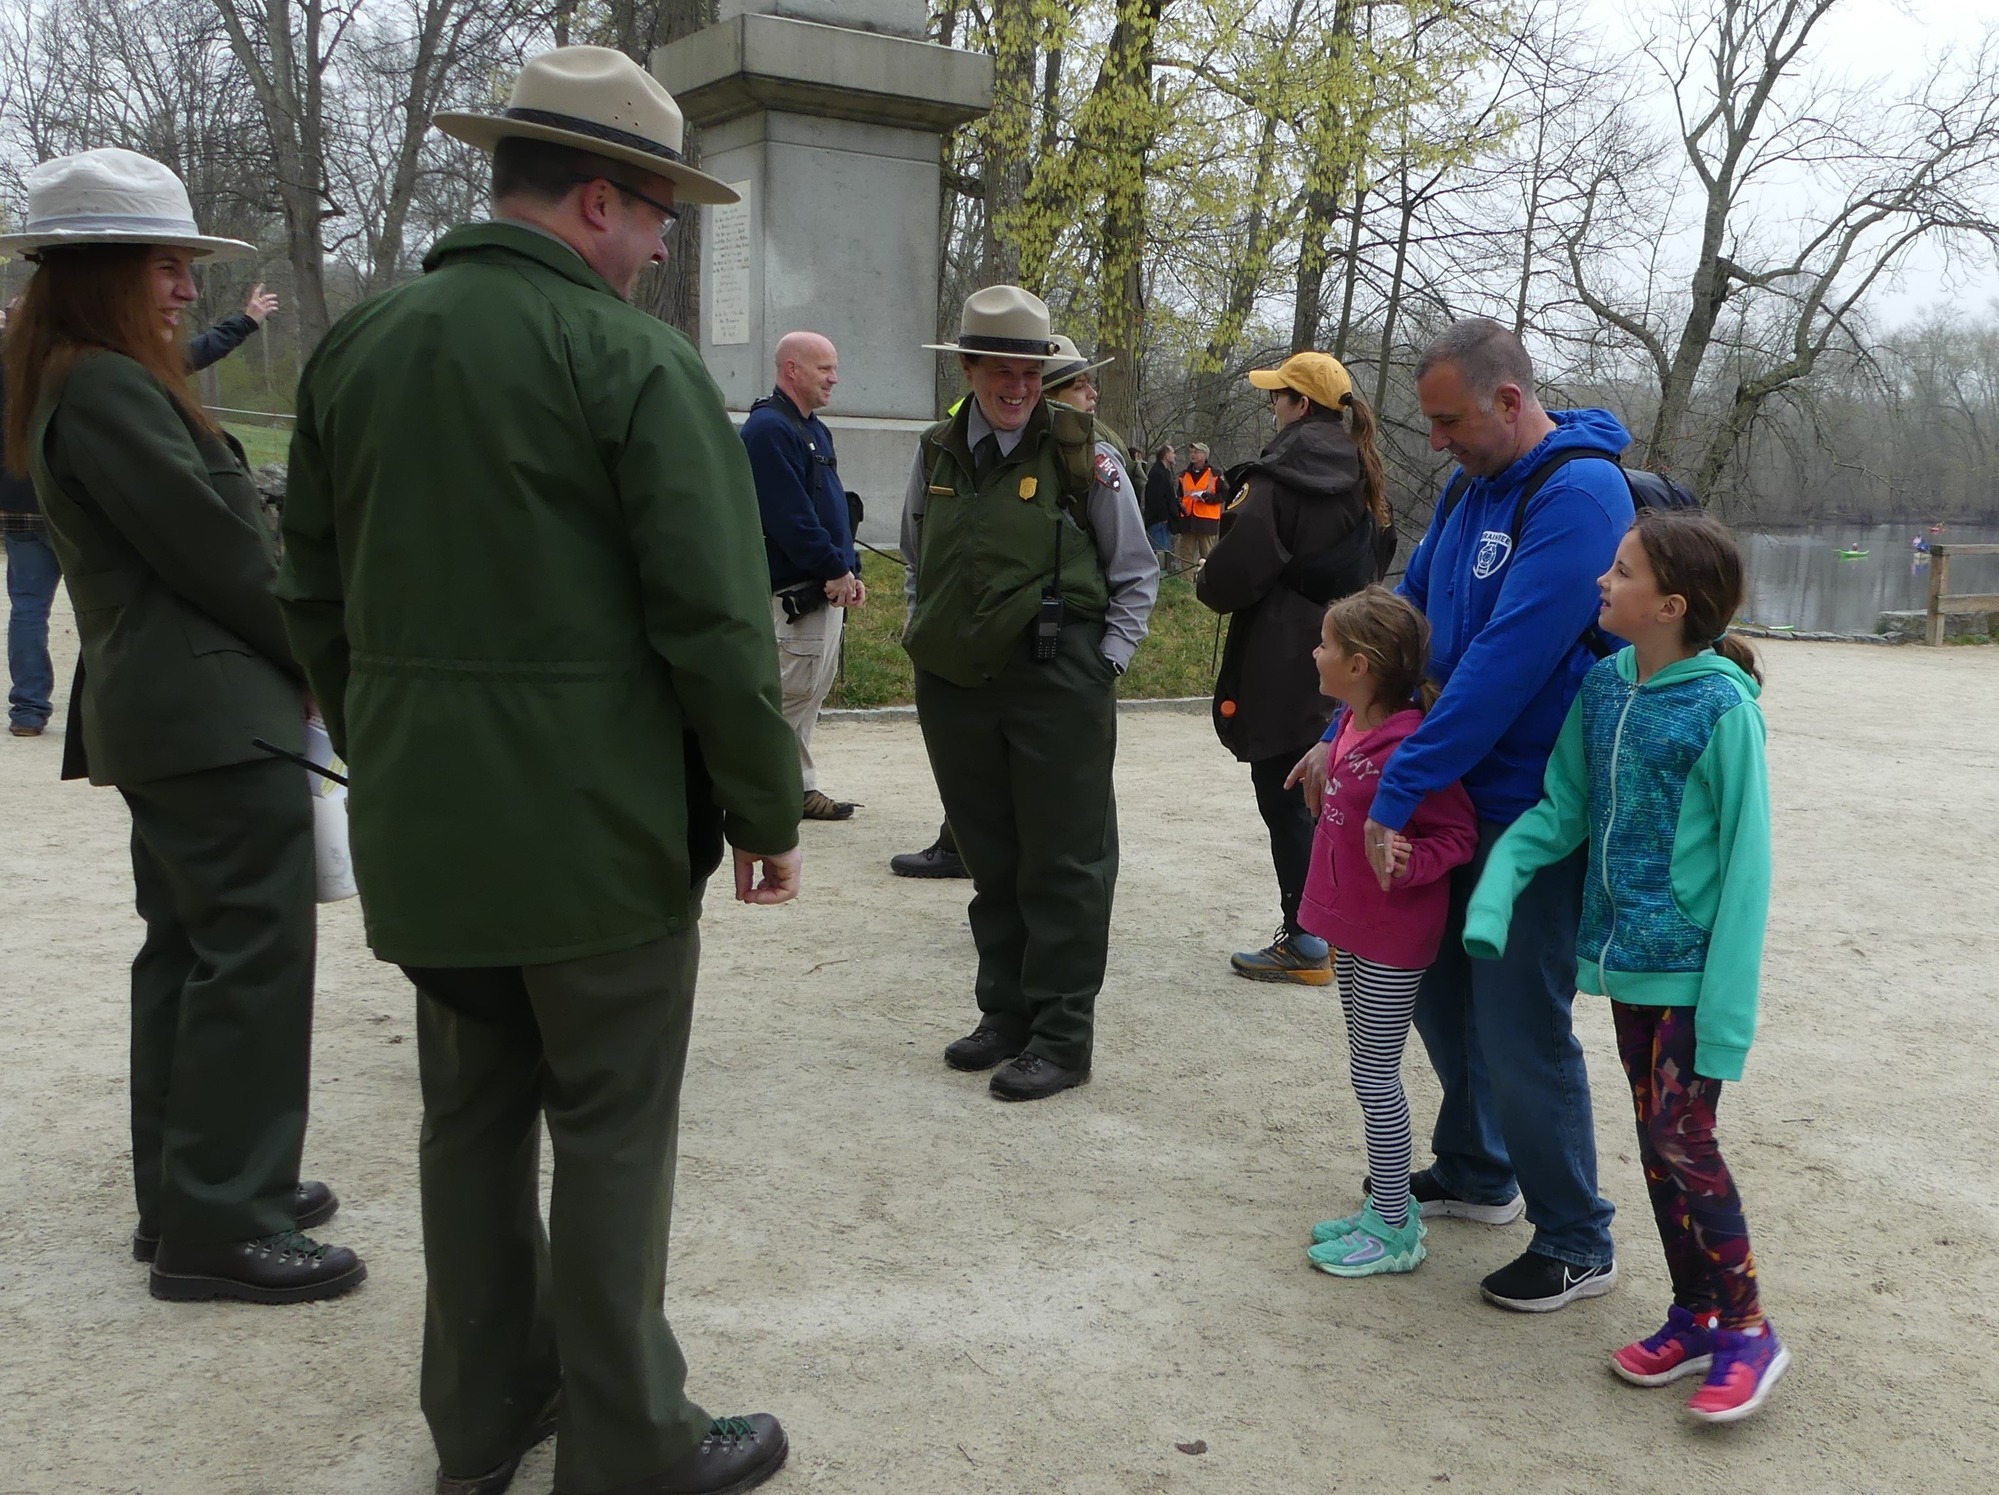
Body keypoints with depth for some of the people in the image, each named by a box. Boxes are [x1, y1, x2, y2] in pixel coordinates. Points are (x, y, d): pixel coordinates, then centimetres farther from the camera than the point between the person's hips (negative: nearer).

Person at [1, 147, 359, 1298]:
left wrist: (297, 656, 7)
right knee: (254, 953, -7)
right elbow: (215, 546, -17)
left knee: (187, 948, 15)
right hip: (217, 714, -11)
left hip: (156, 713, 11)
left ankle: (186, 1192, 25)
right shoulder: (110, 389, -15)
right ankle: (221, 1228, -2)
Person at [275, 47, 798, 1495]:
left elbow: (318, 595, 12)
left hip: (422, 824, 6)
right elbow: (716, 619, -17)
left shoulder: (357, 347, 6)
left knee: (473, 1115, 18)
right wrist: (768, 807, -6)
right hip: (602, 828, -6)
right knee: (613, 1137, 6)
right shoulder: (636, 359, -13)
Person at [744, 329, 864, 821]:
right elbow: (790, 517, -21)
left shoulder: (815, 429, 18)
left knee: (811, 692, 13)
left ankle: (801, 786, 20)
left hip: (828, 591, 10)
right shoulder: (769, 429, -14)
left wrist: (850, 571, 10)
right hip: (794, 592, -10)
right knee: (792, 693, -6)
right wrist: (836, 570, -16)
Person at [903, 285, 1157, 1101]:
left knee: (1064, 864, 0)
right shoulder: (936, 455, 8)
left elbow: (1135, 575, 3)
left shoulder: (1084, 457, -4)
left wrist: (1106, 665, -4)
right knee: (990, 859, 13)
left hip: (1057, 683, -4)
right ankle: (1005, 1014, 26)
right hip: (955, 687, 5)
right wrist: (924, 638, 13)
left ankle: (1062, 1037, 9)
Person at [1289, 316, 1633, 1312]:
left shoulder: (1578, 496, -21)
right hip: (1460, 796, 9)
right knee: (1440, 988, 18)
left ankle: (1576, 1246, 16)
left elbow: (1505, 666, -28)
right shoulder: (1473, 486, 8)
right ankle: (1475, 1174, 39)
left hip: (1534, 810, -9)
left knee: (1520, 1028, -2)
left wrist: (1399, 790, -28)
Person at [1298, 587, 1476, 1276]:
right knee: (1371, 1072, 17)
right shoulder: (1351, 727, 3)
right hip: (1350, 926, 9)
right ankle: (1387, 1204, 30)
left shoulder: (1409, 746, -24)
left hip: (1391, 940, -9)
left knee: (1375, 1076, 0)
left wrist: (1408, 863, -30)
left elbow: (1460, 834, -18)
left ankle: (1394, 1232, 13)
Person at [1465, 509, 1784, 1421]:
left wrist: (1729, 1003, -16)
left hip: (1691, 967, -6)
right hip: (1626, 957, 6)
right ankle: (1695, 1315, 28)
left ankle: (1748, 1329, 16)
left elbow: (1746, 863, -15)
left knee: (1684, 1141, -2)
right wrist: (1498, 880, -12)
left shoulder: (1723, 707, -17)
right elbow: (1563, 808, 6)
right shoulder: (1604, 687, 1)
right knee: (1655, 1140, 13)